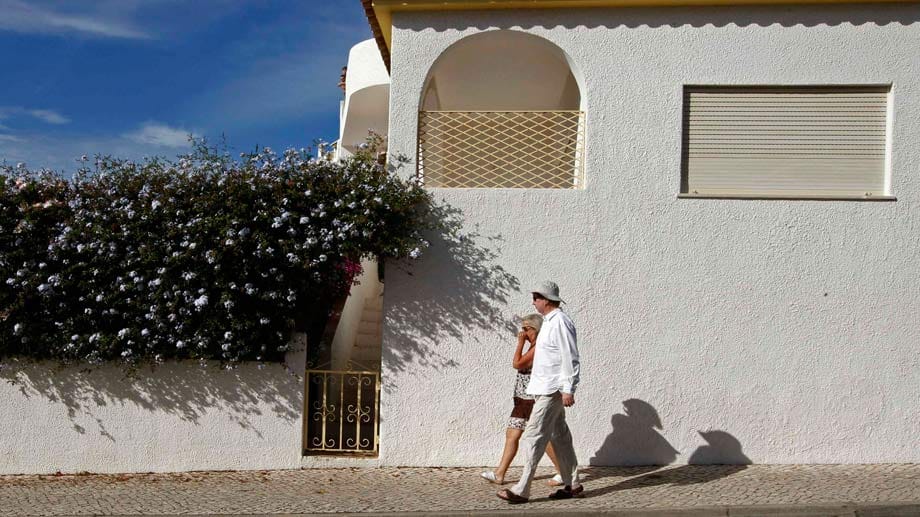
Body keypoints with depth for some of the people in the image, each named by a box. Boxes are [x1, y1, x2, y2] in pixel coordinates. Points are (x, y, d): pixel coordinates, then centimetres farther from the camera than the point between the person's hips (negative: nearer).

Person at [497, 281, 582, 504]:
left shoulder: (560, 322, -16)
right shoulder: (549, 321, 15)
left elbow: (570, 358, -19)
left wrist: (568, 390, -21)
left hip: (552, 390, -10)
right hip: (546, 389, 10)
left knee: (534, 437, -9)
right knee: (559, 436, 14)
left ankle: (522, 490, -6)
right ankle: (572, 484, 23)